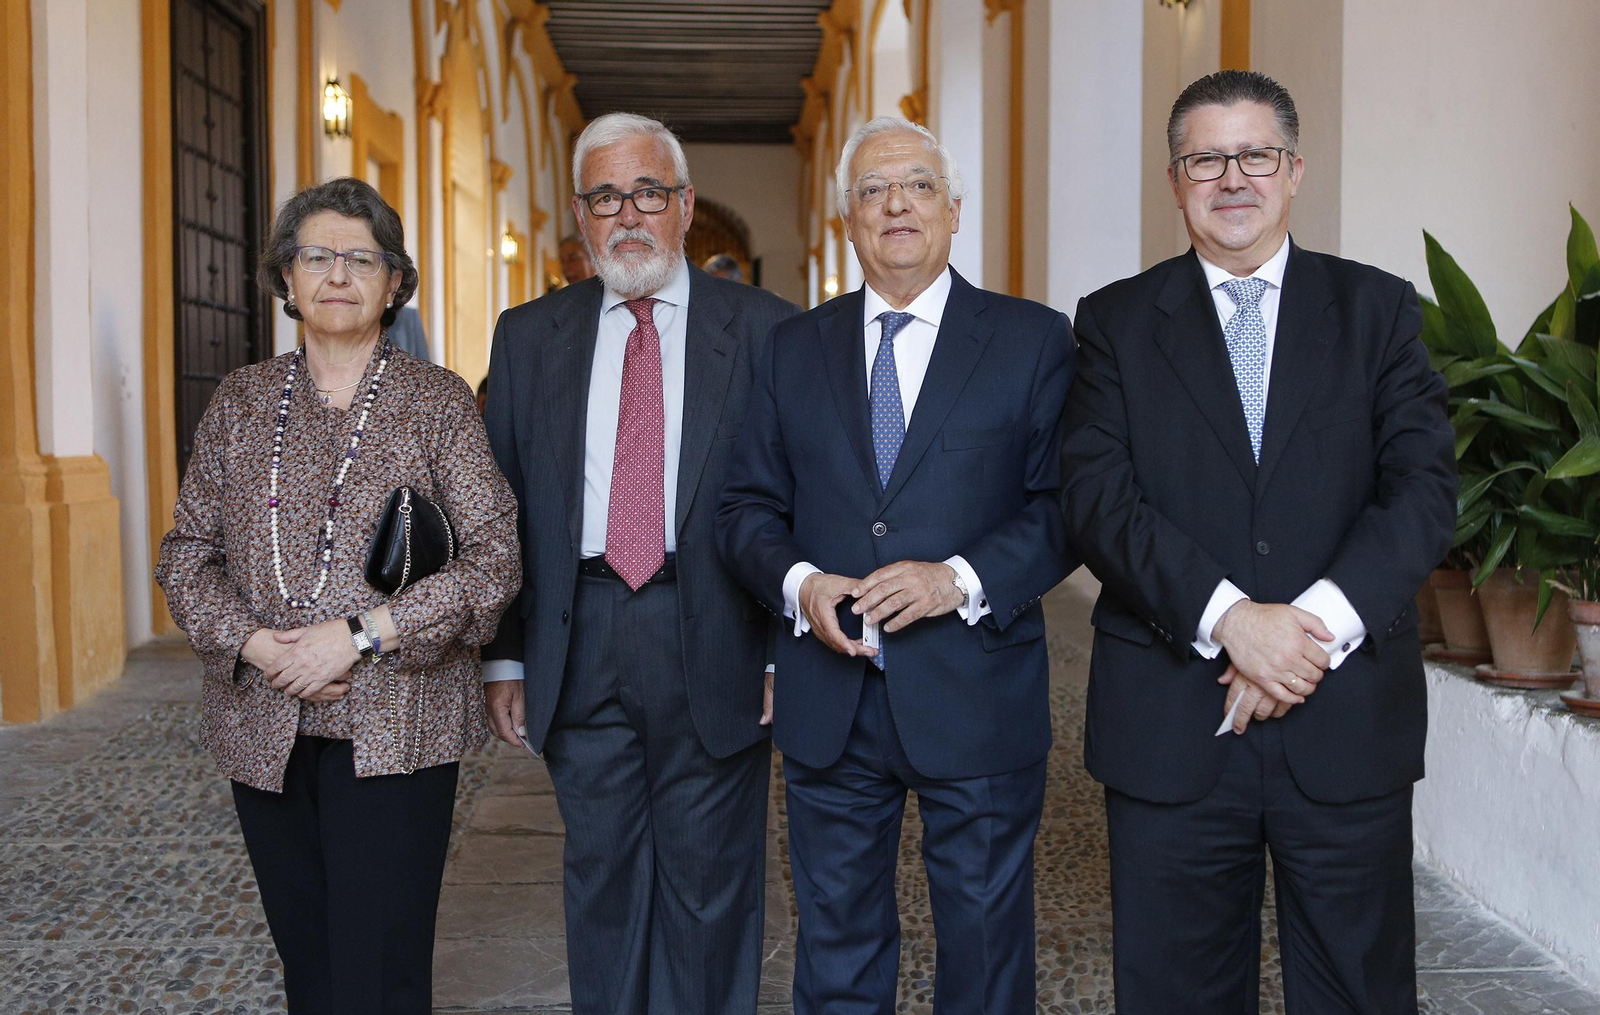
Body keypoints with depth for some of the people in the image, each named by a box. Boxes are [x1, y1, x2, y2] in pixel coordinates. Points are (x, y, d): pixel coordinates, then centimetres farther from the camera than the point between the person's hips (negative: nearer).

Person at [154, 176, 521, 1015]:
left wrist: (360, 636, -15)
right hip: (263, 730, 4)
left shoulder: (437, 401, 0)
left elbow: (494, 560, -7)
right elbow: (186, 555, 9)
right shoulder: (240, 401, 10)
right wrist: (254, 643, -10)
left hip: (392, 731, -3)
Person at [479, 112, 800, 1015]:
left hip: (712, 639, -2)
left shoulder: (763, 329, 0)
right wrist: (506, 655, 4)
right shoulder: (529, 337, 8)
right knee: (601, 875, 13)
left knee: (711, 882, 9)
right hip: (580, 644, 3)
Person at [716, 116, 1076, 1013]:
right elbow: (748, 506, 7)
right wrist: (798, 583, -12)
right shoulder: (796, 347, 8)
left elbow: (1068, 503, -6)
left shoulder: (1034, 340, 0)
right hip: (828, 703, 3)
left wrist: (962, 578, -20)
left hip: (977, 700, -2)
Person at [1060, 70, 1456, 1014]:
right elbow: (1101, 497, -6)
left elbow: (1425, 487, -3)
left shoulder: (1379, 309, 7)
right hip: (1171, 724, 0)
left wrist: (1317, 625, -17)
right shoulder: (1118, 321, 6)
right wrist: (1229, 618, -19)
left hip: (1350, 723, 1)